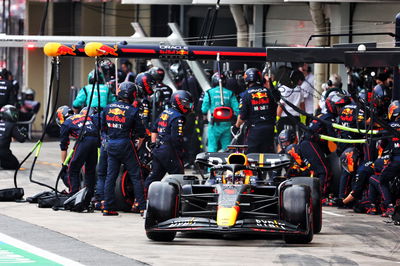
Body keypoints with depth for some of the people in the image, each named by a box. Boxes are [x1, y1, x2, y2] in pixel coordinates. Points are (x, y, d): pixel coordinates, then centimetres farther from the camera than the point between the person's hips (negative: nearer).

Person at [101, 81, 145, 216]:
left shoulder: (107, 109, 3)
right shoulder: (132, 111, -9)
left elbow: (103, 128, 12)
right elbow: (140, 132, -4)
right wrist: (138, 146, 12)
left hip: (111, 145, 4)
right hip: (125, 144, -4)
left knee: (110, 176, 8)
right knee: (135, 177, 2)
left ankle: (108, 208, 7)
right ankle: (142, 207, 1)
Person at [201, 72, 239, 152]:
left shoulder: (209, 93, -3)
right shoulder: (230, 93, 3)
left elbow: (204, 110, -4)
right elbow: (237, 109, -2)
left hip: (214, 124, -2)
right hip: (227, 124, 2)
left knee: (212, 148, 3)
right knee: (227, 148, 10)